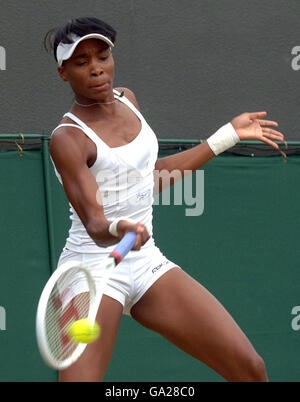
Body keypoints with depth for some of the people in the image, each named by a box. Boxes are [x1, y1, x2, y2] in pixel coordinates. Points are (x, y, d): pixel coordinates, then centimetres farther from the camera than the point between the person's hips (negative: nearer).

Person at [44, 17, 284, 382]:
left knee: (250, 368, -4)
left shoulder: (126, 99, 8)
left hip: (146, 263, 6)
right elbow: (94, 222, -24)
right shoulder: (67, 139, -15)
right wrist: (118, 229, -48)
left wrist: (230, 134, 22)